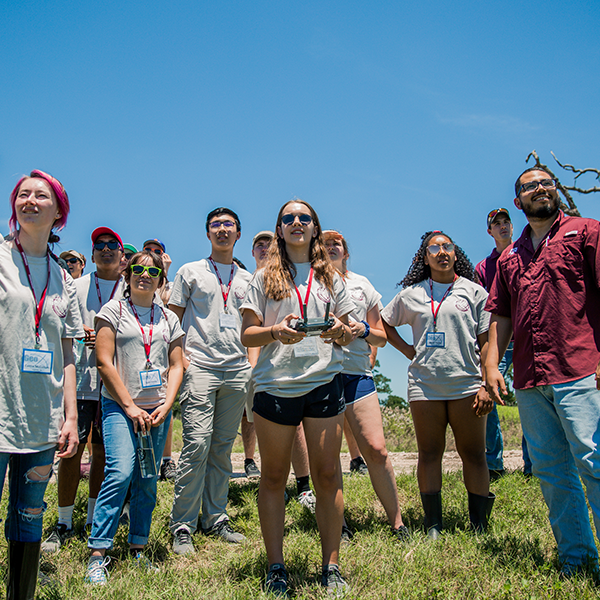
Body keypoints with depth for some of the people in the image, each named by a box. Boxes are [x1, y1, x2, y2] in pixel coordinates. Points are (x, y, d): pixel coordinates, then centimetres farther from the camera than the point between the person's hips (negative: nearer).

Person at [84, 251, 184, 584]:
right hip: (120, 406, -3)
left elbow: (177, 366, 11)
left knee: (148, 481, 5)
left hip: (158, 409, 4)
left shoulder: (169, 318, 13)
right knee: (121, 473, -16)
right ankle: (98, 553, -5)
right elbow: (104, 362, -3)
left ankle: (139, 549, 18)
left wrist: (165, 407, -3)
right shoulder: (114, 311, 3)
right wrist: (130, 407, -9)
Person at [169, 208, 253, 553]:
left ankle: (216, 518, 19)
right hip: (200, 367, -4)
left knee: (223, 447, 8)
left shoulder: (247, 279, 18)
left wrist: (253, 361, 11)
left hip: (237, 369, 4)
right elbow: (173, 318, 6)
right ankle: (183, 526, 1)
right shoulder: (192, 272, 8)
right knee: (197, 444, -10)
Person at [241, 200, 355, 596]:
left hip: (324, 382, 1)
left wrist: (340, 330, -8)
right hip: (275, 384, -1)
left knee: (328, 474, 2)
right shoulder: (265, 277, 9)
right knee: (274, 476, 6)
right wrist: (275, 332, -16)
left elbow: (348, 336, 16)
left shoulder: (330, 278, 15)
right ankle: (276, 567, 18)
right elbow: (247, 335, 4)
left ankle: (331, 567, 13)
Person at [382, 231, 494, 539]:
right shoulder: (411, 294, 11)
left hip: (466, 384, -1)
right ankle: (433, 527, 12)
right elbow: (384, 323, 23)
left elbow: (486, 341, 3)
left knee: (473, 454, 2)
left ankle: (479, 525, 12)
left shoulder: (473, 291, 6)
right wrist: (407, 349, 9)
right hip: (424, 385, 1)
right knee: (429, 454, 4)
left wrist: (486, 385, -5)